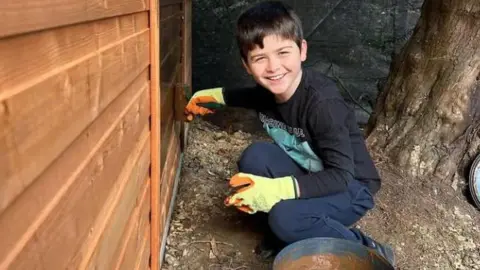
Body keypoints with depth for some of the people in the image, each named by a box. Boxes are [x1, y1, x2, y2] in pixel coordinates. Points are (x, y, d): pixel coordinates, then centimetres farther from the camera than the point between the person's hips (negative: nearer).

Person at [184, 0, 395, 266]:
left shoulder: (322, 102, -31)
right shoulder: (269, 91, -9)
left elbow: (341, 176, -31)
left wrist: (275, 190, -39)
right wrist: (213, 95, 14)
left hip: (352, 189, -6)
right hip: (313, 179, 7)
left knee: (285, 217, -31)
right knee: (255, 156, -16)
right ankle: (285, 236, 2)